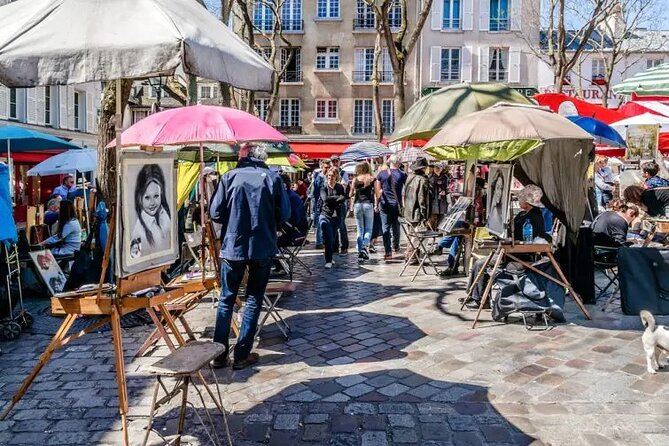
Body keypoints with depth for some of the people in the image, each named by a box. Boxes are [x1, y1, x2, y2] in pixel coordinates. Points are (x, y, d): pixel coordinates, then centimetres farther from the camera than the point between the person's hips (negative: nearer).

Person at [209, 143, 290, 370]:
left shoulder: (230, 177, -3)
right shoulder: (272, 178, -3)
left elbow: (215, 213, -5)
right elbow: (284, 214, -5)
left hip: (232, 246, 1)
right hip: (263, 247, 0)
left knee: (226, 299, 13)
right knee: (254, 299, 11)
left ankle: (219, 354, 17)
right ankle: (242, 355, 14)